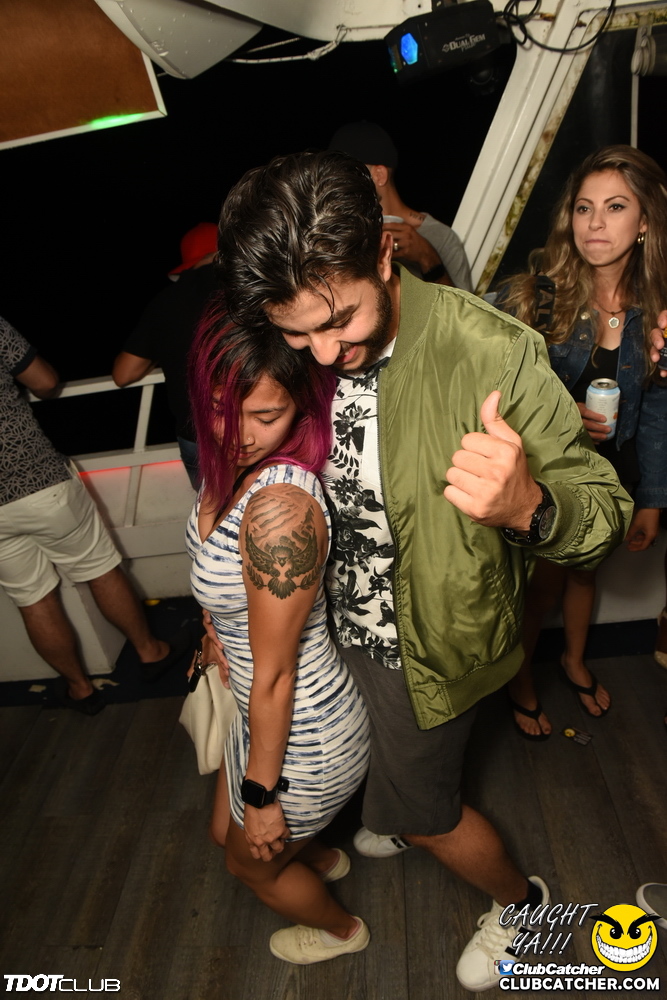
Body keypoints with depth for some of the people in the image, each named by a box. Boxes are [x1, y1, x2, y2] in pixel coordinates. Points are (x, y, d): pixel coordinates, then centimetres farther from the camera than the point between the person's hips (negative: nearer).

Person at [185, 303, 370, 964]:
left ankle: (340, 929, 57)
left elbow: (274, 677, -26)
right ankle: (320, 858, 65)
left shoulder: (279, 506, -36)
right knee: (226, 832, 33)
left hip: (304, 736, -7)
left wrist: (262, 793, -14)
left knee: (252, 863, 25)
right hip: (267, 712, 8)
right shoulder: (234, 466, -10)